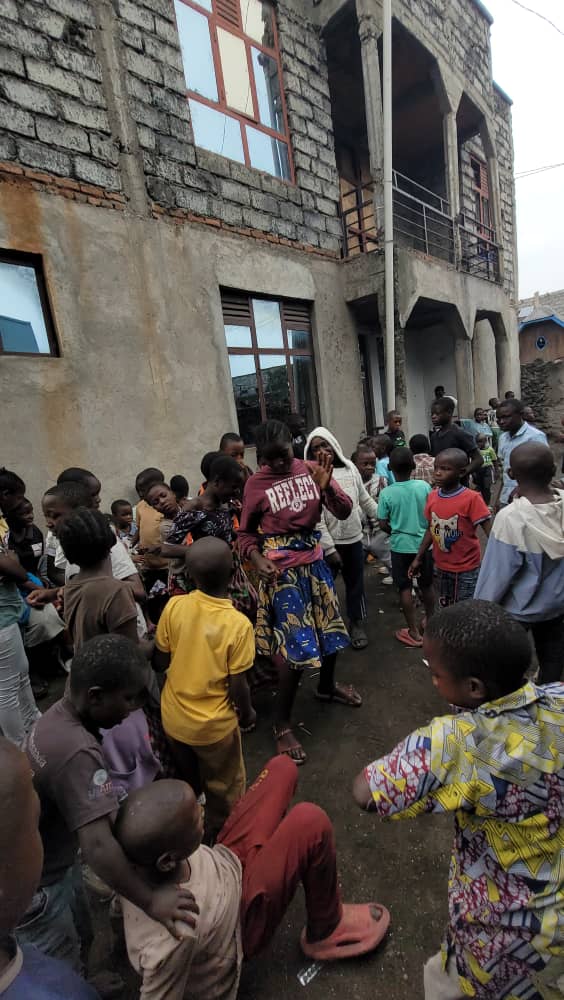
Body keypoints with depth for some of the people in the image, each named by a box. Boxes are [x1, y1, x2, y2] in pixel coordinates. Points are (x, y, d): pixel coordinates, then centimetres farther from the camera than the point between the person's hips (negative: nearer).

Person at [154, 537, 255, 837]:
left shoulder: (174, 606, -19)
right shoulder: (238, 624, -28)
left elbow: (160, 662, -6)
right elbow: (237, 686, -18)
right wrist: (247, 713, 2)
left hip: (173, 717, 4)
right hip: (214, 725, -4)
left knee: (186, 782, 32)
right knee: (222, 787, 26)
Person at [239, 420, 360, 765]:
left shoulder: (312, 470, -3)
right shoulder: (256, 484, -11)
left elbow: (345, 511, -6)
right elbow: (246, 533, -3)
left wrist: (326, 487, -24)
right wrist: (258, 559, -21)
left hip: (314, 559, 5)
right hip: (282, 566, -5)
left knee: (329, 625, 20)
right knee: (296, 643, -4)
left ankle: (327, 686, 48)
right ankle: (282, 724, 16)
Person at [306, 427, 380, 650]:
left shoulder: (349, 467, 1)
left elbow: (365, 500, 14)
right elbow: (316, 517, -16)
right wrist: (329, 548, -18)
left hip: (353, 539, 5)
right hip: (329, 542, -4)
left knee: (356, 583, 16)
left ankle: (357, 624, 35)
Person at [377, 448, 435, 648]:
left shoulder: (386, 493, -14)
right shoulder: (424, 486, -9)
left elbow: (383, 524, -9)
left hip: (400, 545, -2)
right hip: (424, 543, 2)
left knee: (405, 588, 9)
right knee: (427, 585, 19)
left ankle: (414, 632, 15)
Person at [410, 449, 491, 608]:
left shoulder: (472, 498, -20)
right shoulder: (432, 497, -3)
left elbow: (491, 532, -19)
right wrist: (418, 558, 11)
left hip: (467, 569, -5)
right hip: (441, 567, 6)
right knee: (445, 610, 22)